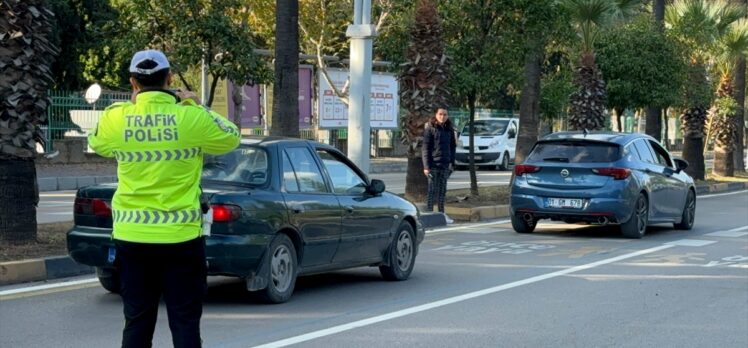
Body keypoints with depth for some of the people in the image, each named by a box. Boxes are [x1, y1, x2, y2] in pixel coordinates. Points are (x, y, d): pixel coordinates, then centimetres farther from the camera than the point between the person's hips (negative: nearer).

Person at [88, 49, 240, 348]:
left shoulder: (115, 119, -4)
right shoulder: (192, 118, -9)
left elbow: (97, 144, 19)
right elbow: (231, 138, 9)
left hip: (132, 236, 2)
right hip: (181, 237, -2)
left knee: (137, 323, 9)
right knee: (185, 322, 4)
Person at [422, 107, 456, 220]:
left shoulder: (449, 129, 10)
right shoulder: (430, 129, -5)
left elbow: (452, 147, 15)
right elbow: (426, 148, -7)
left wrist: (452, 163, 6)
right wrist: (426, 166, -12)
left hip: (445, 164, 5)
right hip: (433, 164, -5)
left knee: (442, 190, 8)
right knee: (432, 190, -3)